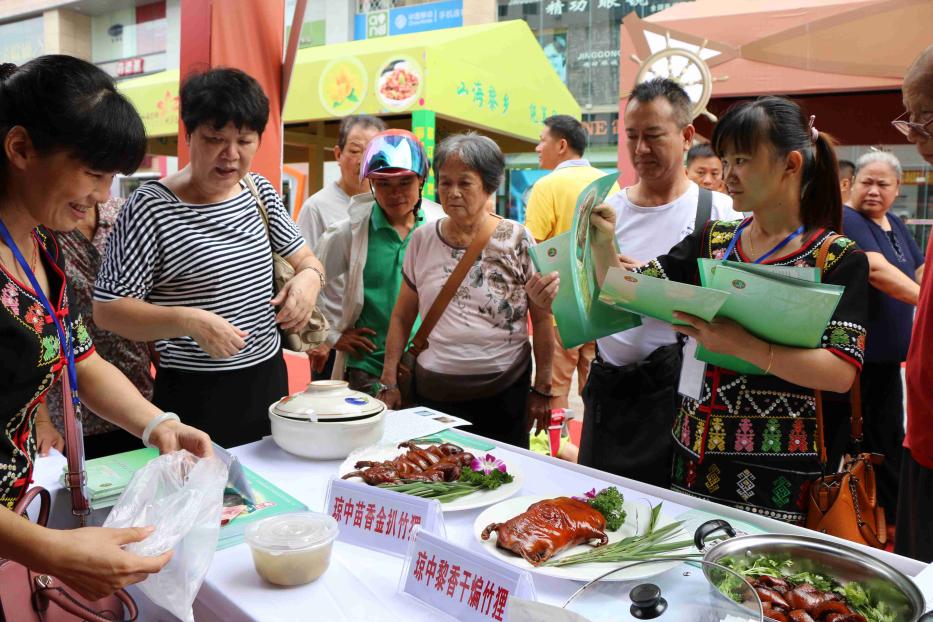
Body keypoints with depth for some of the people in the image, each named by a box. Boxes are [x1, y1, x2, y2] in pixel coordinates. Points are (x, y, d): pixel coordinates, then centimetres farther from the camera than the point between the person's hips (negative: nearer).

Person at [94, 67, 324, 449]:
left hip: (269, 379, 6)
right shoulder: (151, 207, -15)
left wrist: (309, 277, -10)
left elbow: (304, 258, 13)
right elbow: (107, 309, -14)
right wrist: (187, 321, -29)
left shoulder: (260, 191, 4)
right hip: (195, 397, -6)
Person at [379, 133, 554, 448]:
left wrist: (542, 390, -2)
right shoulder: (422, 240, 4)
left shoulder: (517, 240, -3)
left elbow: (542, 319, -1)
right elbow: (402, 317, 9)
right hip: (433, 391, 2)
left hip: (505, 392, -2)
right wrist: (388, 383, 5)